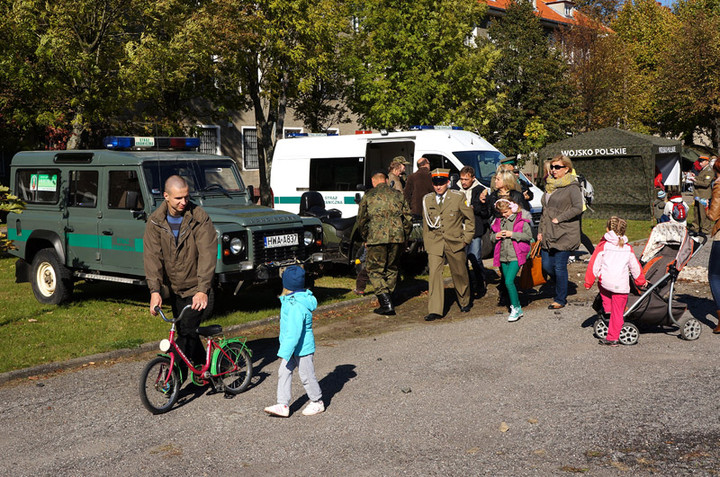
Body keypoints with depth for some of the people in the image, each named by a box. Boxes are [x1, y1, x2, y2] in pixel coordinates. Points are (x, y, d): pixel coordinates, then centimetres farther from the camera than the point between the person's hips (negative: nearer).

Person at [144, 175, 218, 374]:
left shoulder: (200, 218, -17)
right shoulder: (155, 221, -7)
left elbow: (207, 255, -24)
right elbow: (152, 256, -12)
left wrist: (202, 289, -34)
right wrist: (155, 290, -24)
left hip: (197, 289, -4)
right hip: (175, 289, 5)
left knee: (187, 331, -13)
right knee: (185, 332, 14)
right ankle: (203, 367, 35)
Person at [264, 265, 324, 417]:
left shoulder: (296, 306, -28)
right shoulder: (296, 299, 5)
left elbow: (294, 332, -31)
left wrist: (285, 352, -30)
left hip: (302, 348, -10)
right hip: (292, 347, 10)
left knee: (306, 376, 7)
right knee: (283, 373, 8)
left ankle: (317, 403, 26)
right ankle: (283, 405, 13)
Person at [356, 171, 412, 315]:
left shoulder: (368, 196, 5)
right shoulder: (398, 195, 13)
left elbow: (361, 221, 6)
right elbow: (408, 218, 12)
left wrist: (365, 238, 19)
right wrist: (404, 236, 22)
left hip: (377, 238, -3)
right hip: (397, 237, 4)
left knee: (375, 270, 3)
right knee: (392, 269, 18)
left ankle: (386, 303, -9)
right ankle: (387, 298, 25)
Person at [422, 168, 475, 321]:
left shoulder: (458, 197, -2)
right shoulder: (427, 200, 5)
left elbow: (470, 218, 4)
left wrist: (466, 238, -2)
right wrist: (427, 243, 8)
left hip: (455, 242, -1)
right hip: (435, 244, 1)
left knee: (460, 274, 11)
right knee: (434, 273, -12)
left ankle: (464, 303, 35)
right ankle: (435, 311, -12)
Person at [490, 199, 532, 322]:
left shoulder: (521, 219, -4)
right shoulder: (498, 221, 11)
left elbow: (529, 236, -8)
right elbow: (492, 238, 17)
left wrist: (512, 234, -15)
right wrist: (496, 236, -6)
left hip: (515, 256, -6)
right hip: (503, 256, 6)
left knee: (509, 281, -16)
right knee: (507, 284, 10)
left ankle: (516, 308, -5)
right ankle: (517, 309, 21)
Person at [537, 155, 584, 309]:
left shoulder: (572, 187, -7)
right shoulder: (550, 185, 17)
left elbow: (578, 208, -18)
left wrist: (559, 218, -17)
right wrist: (540, 230, 16)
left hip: (564, 235, -7)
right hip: (548, 234, 7)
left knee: (559, 266, -2)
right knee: (547, 265, 6)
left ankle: (561, 299, 10)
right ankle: (561, 285, 32)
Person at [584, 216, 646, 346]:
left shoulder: (603, 246, 2)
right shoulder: (628, 248, 11)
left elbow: (594, 265, 0)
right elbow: (635, 266, 19)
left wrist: (588, 282, 7)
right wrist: (641, 281, 35)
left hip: (605, 282, -1)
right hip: (622, 286, 1)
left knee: (602, 286, 34)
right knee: (617, 312, 6)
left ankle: (607, 307, 17)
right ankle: (613, 338, 5)